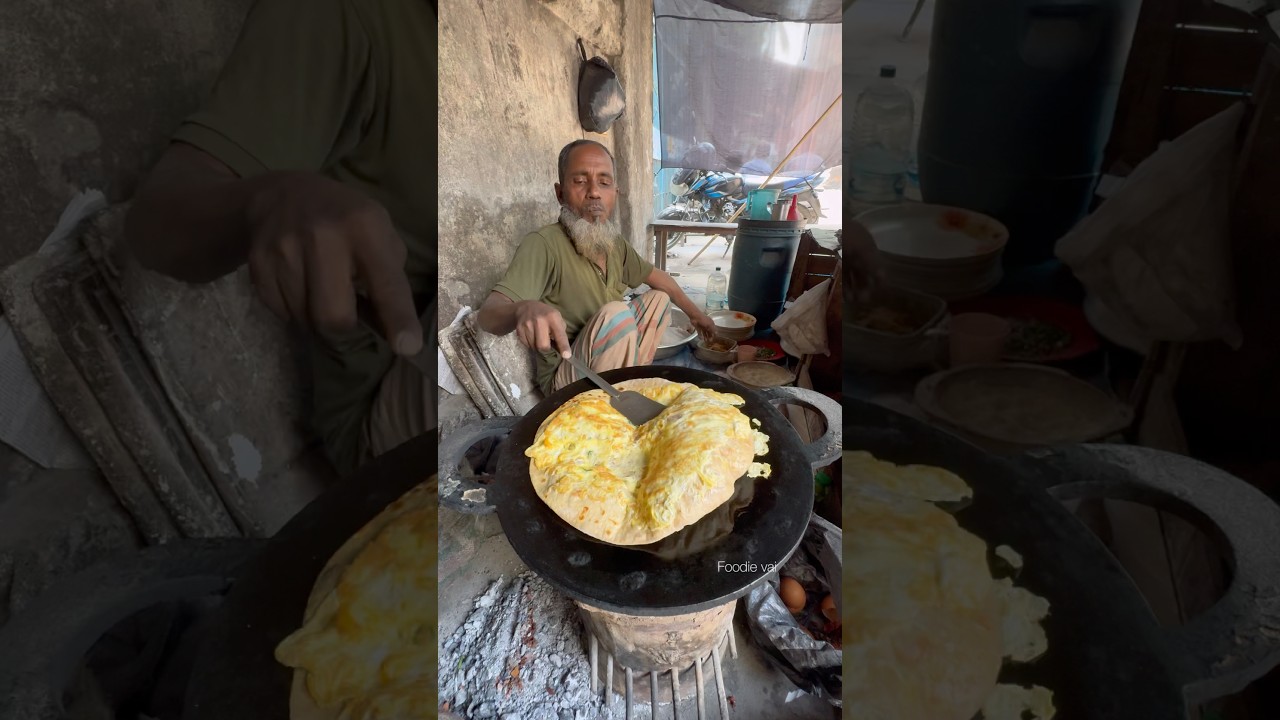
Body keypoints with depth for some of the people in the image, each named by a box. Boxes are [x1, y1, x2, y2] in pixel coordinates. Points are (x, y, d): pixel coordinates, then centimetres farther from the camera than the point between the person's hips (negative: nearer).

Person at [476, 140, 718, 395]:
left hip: (604, 366, 8)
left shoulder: (614, 242, 0)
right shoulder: (542, 245, -24)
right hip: (565, 379, -8)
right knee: (615, 314, -29)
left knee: (657, 299, 12)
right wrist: (524, 309, -59)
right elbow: (488, 311, -37)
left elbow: (656, 275, 18)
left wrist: (695, 313, 19)